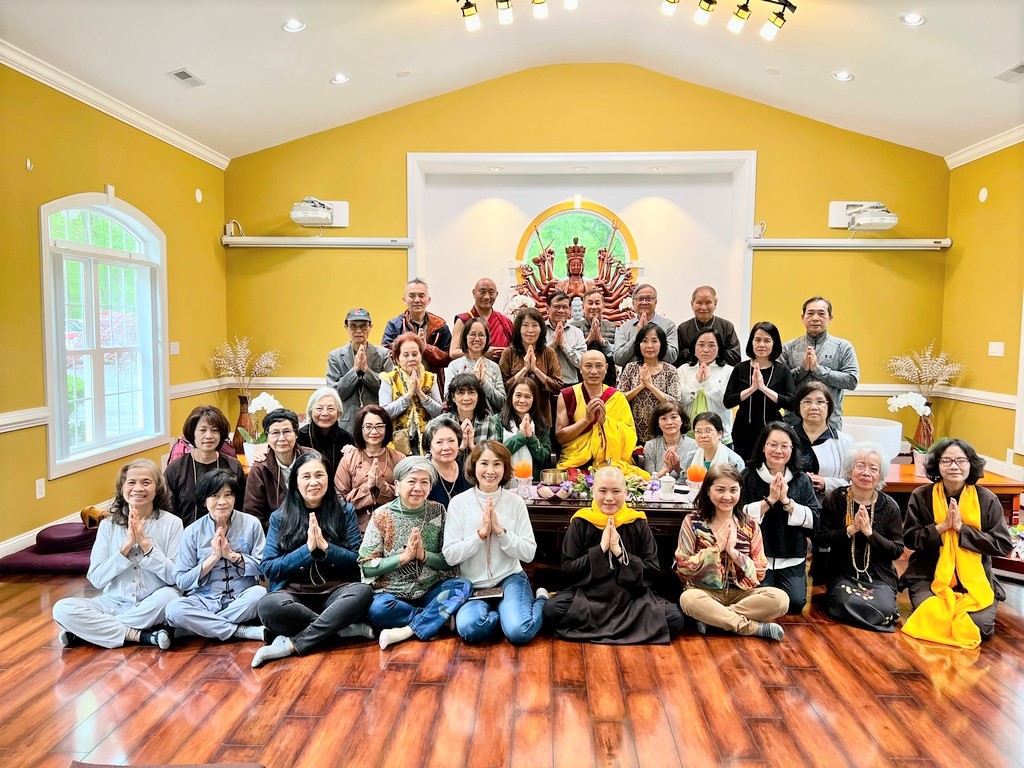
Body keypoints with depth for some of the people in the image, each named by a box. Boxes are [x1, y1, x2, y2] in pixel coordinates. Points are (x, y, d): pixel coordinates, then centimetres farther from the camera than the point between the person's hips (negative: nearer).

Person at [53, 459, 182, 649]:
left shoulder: (171, 523, -4)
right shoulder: (108, 525, 3)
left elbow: (176, 576, -10)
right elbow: (96, 579, -3)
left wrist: (145, 543, -17)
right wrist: (126, 546, -15)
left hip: (153, 608, -2)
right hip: (114, 604, 2)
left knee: (169, 595, -34)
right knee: (62, 609, -21)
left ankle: (100, 631, -15)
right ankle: (142, 636, -20)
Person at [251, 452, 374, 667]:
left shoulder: (345, 512, 6)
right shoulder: (279, 518, 7)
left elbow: (358, 561, 2)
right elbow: (269, 568, 0)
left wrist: (325, 546, -12)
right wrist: (308, 548, -11)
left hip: (335, 591, 0)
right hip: (294, 593, 0)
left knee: (362, 592, -33)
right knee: (268, 606, -34)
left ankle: (292, 644, -27)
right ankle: (345, 627, -22)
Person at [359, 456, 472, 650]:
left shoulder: (437, 511, 1)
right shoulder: (382, 516, -4)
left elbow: (450, 561, 1)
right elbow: (367, 566, -7)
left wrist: (423, 555, -17)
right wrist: (403, 557, -18)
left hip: (431, 590, 2)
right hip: (392, 592, -2)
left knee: (463, 586, -26)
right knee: (378, 609, -34)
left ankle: (407, 631, -25)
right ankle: (440, 617, -15)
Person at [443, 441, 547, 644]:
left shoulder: (515, 502, -2)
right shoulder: (458, 502, -4)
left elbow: (529, 553, -4)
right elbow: (450, 555, -7)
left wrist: (500, 531, -16)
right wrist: (481, 533, -18)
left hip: (510, 578, 0)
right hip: (472, 585, 0)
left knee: (519, 632, -26)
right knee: (469, 628, -31)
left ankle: (542, 601, 6)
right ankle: (509, 613, -2)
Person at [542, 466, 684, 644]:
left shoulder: (638, 524, 1)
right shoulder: (580, 523, -1)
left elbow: (652, 571, -2)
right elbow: (567, 568, -5)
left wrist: (619, 552, -16)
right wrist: (600, 549, -16)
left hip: (632, 596, 1)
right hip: (587, 595, -1)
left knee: (675, 618, -23)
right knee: (551, 610, -29)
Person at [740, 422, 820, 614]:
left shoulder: (802, 480, 5)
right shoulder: (748, 477, -4)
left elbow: (814, 520, -4)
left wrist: (786, 501, -15)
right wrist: (769, 500, -17)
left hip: (792, 557, 2)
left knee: (796, 602, -11)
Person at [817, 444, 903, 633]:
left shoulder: (889, 506, 1)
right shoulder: (834, 499, -2)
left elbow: (897, 550, -3)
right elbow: (821, 540, -6)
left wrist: (869, 532, -18)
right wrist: (850, 530, -19)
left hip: (879, 576, 2)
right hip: (842, 573, -2)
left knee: (885, 608, -24)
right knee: (846, 605, -29)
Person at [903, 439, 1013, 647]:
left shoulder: (987, 499, -3)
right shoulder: (921, 496, -4)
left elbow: (1004, 545, -6)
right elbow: (909, 539, -4)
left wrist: (962, 528, -16)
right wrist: (942, 526, -18)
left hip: (974, 578, 1)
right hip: (928, 576, -1)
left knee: (982, 625, -20)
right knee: (931, 619, -24)